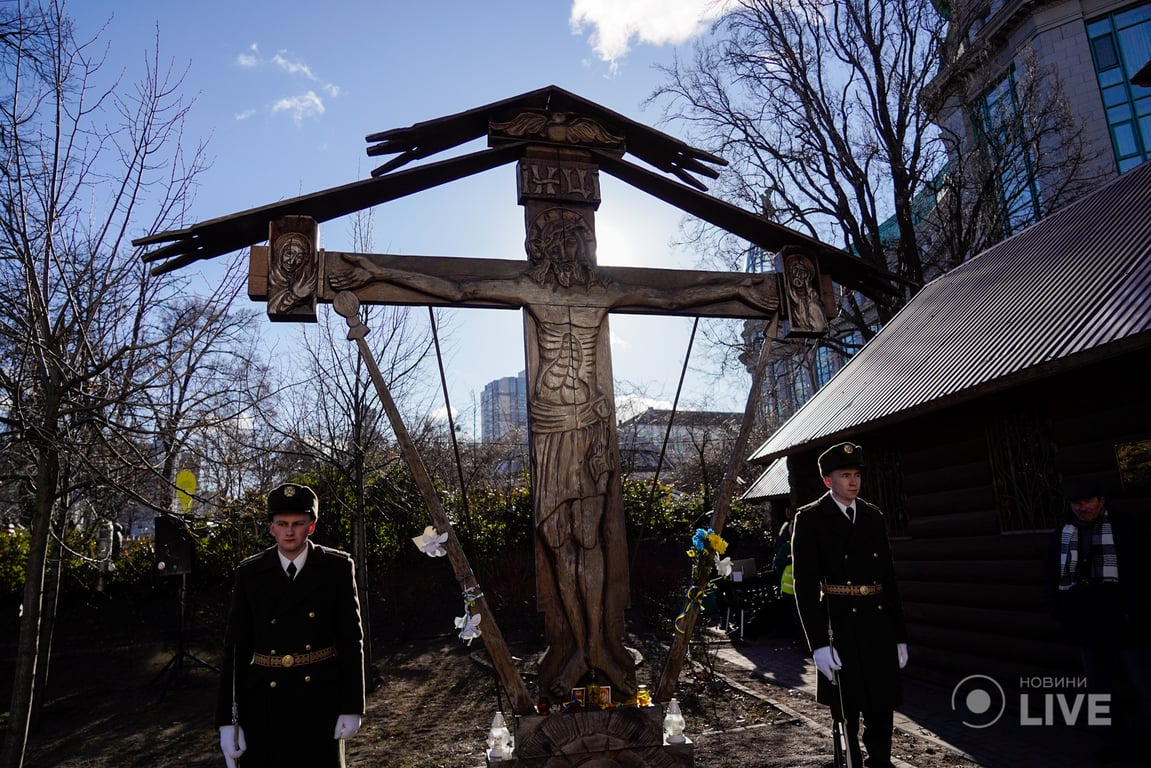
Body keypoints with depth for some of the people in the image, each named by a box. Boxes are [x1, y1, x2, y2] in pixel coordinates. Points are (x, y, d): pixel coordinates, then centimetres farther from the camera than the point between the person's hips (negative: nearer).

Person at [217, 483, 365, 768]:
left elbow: (351, 639, -3)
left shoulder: (337, 567, -4)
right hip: (265, 700, 1)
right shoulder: (250, 573, -1)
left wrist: (352, 707, -4)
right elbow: (236, 646, 0)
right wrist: (227, 719, -2)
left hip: (321, 698, -1)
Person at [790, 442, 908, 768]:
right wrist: (819, 643, -15)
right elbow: (805, 585, -10)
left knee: (882, 709, 12)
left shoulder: (873, 516, 10)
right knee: (847, 717, 6)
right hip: (840, 628, -5)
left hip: (880, 625, 5)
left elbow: (889, 578, 12)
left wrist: (899, 636, 10)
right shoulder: (810, 519, -6)